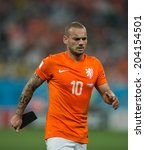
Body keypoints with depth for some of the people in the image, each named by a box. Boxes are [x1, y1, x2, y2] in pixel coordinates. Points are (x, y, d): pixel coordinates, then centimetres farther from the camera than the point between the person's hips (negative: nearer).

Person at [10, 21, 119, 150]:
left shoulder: (95, 64, 5)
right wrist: (18, 115, 11)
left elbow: (106, 92, 10)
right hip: (58, 134, -4)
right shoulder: (52, 62, -5)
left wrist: (111, 98, -14)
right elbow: (30, 87, 6)